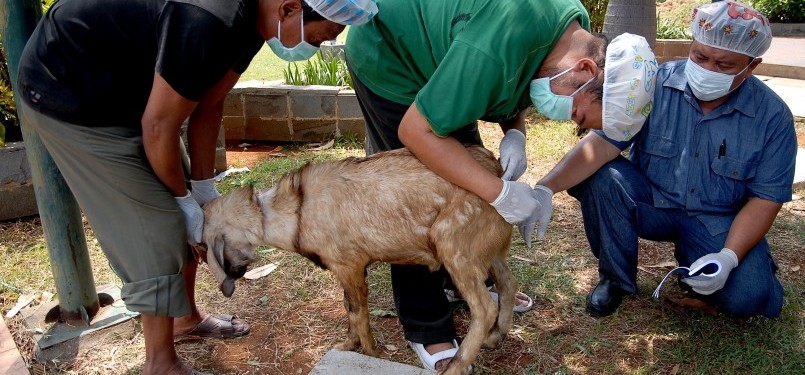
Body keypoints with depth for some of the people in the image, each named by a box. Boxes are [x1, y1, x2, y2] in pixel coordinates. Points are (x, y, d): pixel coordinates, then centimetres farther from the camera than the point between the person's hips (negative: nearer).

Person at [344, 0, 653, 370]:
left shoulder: (577, 30, -11)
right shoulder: (497, 50, -40)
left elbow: (514, 90, 4)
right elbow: (416, 131, -35)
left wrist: (515, 135, -18)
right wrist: (499, 193, -33)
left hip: (437, 56, 8)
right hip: (386, 55, -8)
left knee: (467, 170, 10)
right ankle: (427, 330, 4)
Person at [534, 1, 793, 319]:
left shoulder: (773, 116, -11)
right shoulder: (655, 84, -14)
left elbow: (765, 198, -9)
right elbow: (603, 143, -23)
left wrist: (729, 257, -25)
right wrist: (546, 188, -38)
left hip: (718, 222, 0)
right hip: (649, 201, 1)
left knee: (746, 297, -26)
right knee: (600, 176, -29)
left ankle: (691, 259, 11)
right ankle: (616, 278, -5)